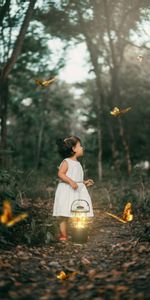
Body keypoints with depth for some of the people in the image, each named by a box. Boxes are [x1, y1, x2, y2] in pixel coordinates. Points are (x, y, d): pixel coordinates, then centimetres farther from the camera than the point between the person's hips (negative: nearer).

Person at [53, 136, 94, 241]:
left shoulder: (78, 163, 17)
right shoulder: (66, 162, -7)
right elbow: (60, 174, -19)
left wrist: (84, 182, 12)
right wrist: (71, 182, -28)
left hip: (78, 190, 7)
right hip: (67, 191, -7)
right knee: (65, 216, -3)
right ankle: (63, 235, 5)